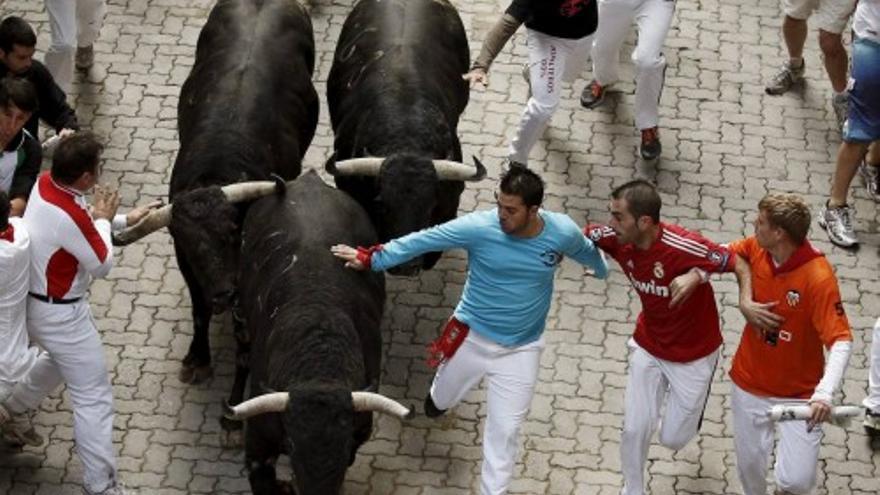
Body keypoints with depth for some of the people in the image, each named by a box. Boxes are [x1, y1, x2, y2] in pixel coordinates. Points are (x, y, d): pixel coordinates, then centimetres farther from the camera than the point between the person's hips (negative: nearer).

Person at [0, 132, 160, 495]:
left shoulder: (45, 183, -7)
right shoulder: (69, 217, -34)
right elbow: (102, 265, -19)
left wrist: (125, 220, 11)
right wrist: (102, 220, -7)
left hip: (34, 303, 9)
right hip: (61, 316, -9)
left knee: (60, 360, 37)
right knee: (93, 397, 0)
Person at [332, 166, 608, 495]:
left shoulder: (562, 233, -18)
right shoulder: (479, 227, -24)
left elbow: (585, 251, 6)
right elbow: (425, 240, -17)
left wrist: (601, 270, 28)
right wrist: (371, 259, -16)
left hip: (520, 350, 0)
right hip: (471, 335, 1)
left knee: (504, 432, 1)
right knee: (441, 400, 26)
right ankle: (438, 398, 63)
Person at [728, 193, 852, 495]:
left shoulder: (818, 278, -27)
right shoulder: (755, 250, -10)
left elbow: (841, 342, -29)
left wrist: (825, 393, -45)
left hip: (799, 394, -4)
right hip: (750, 385, 4)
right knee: (749, 466, 13)